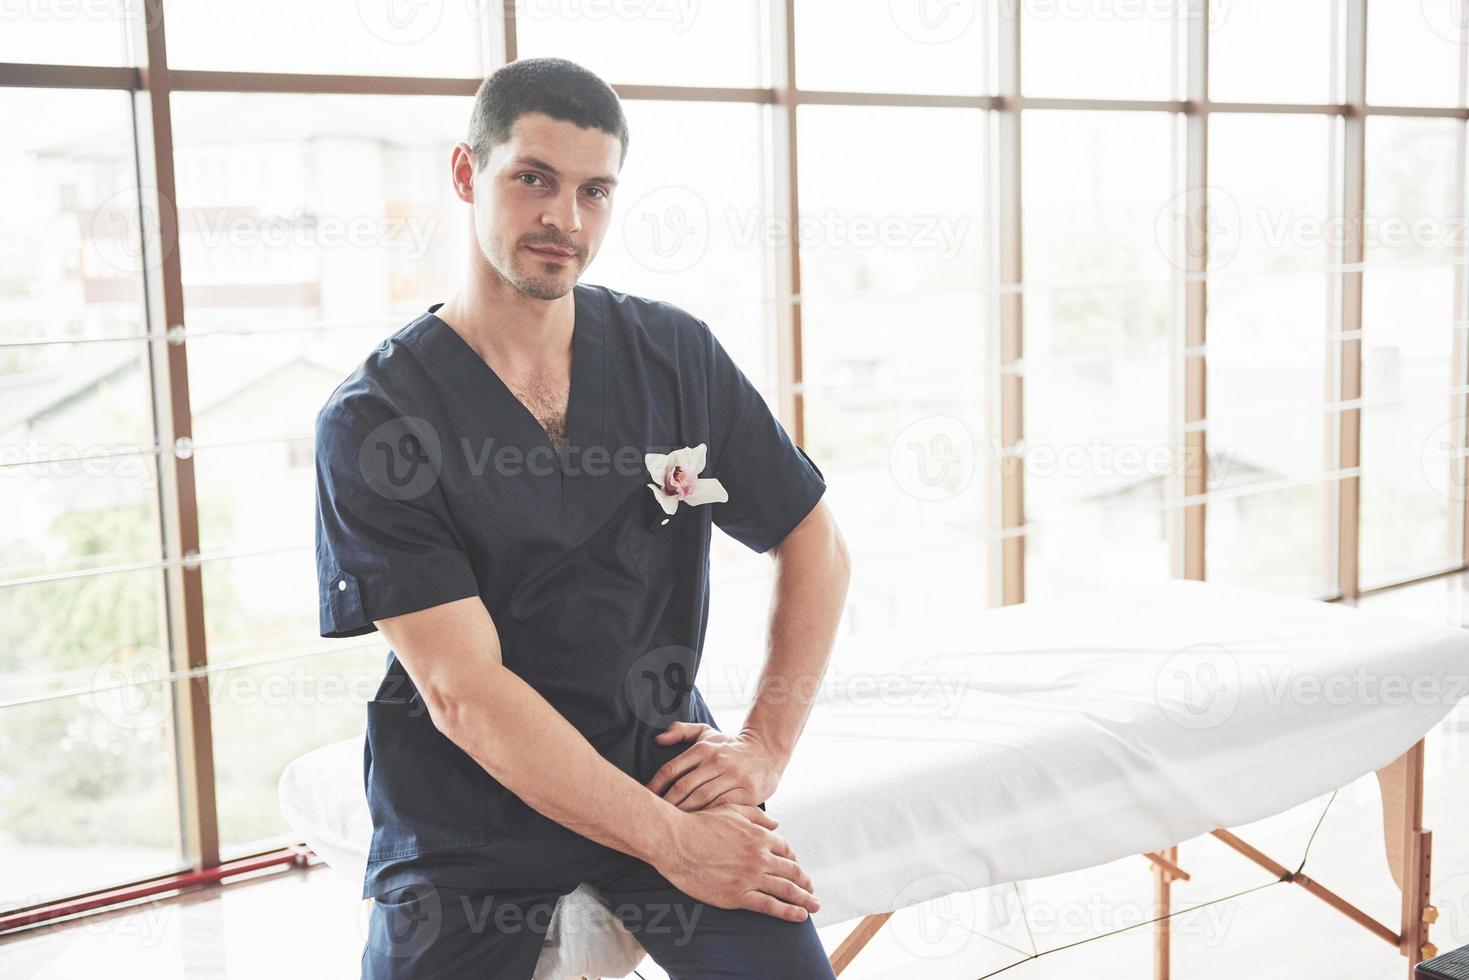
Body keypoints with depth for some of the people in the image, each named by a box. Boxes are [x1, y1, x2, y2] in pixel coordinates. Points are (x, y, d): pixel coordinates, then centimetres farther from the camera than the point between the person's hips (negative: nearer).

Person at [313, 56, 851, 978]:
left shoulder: (675, 355, 1)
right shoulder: (372, 419, -10)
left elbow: (815, 543, 9)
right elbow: (465, 693, -16)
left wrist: (766, 746, -2)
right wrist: (672, 840, -19)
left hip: (661, 762, 2)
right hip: (466, 817, -1)